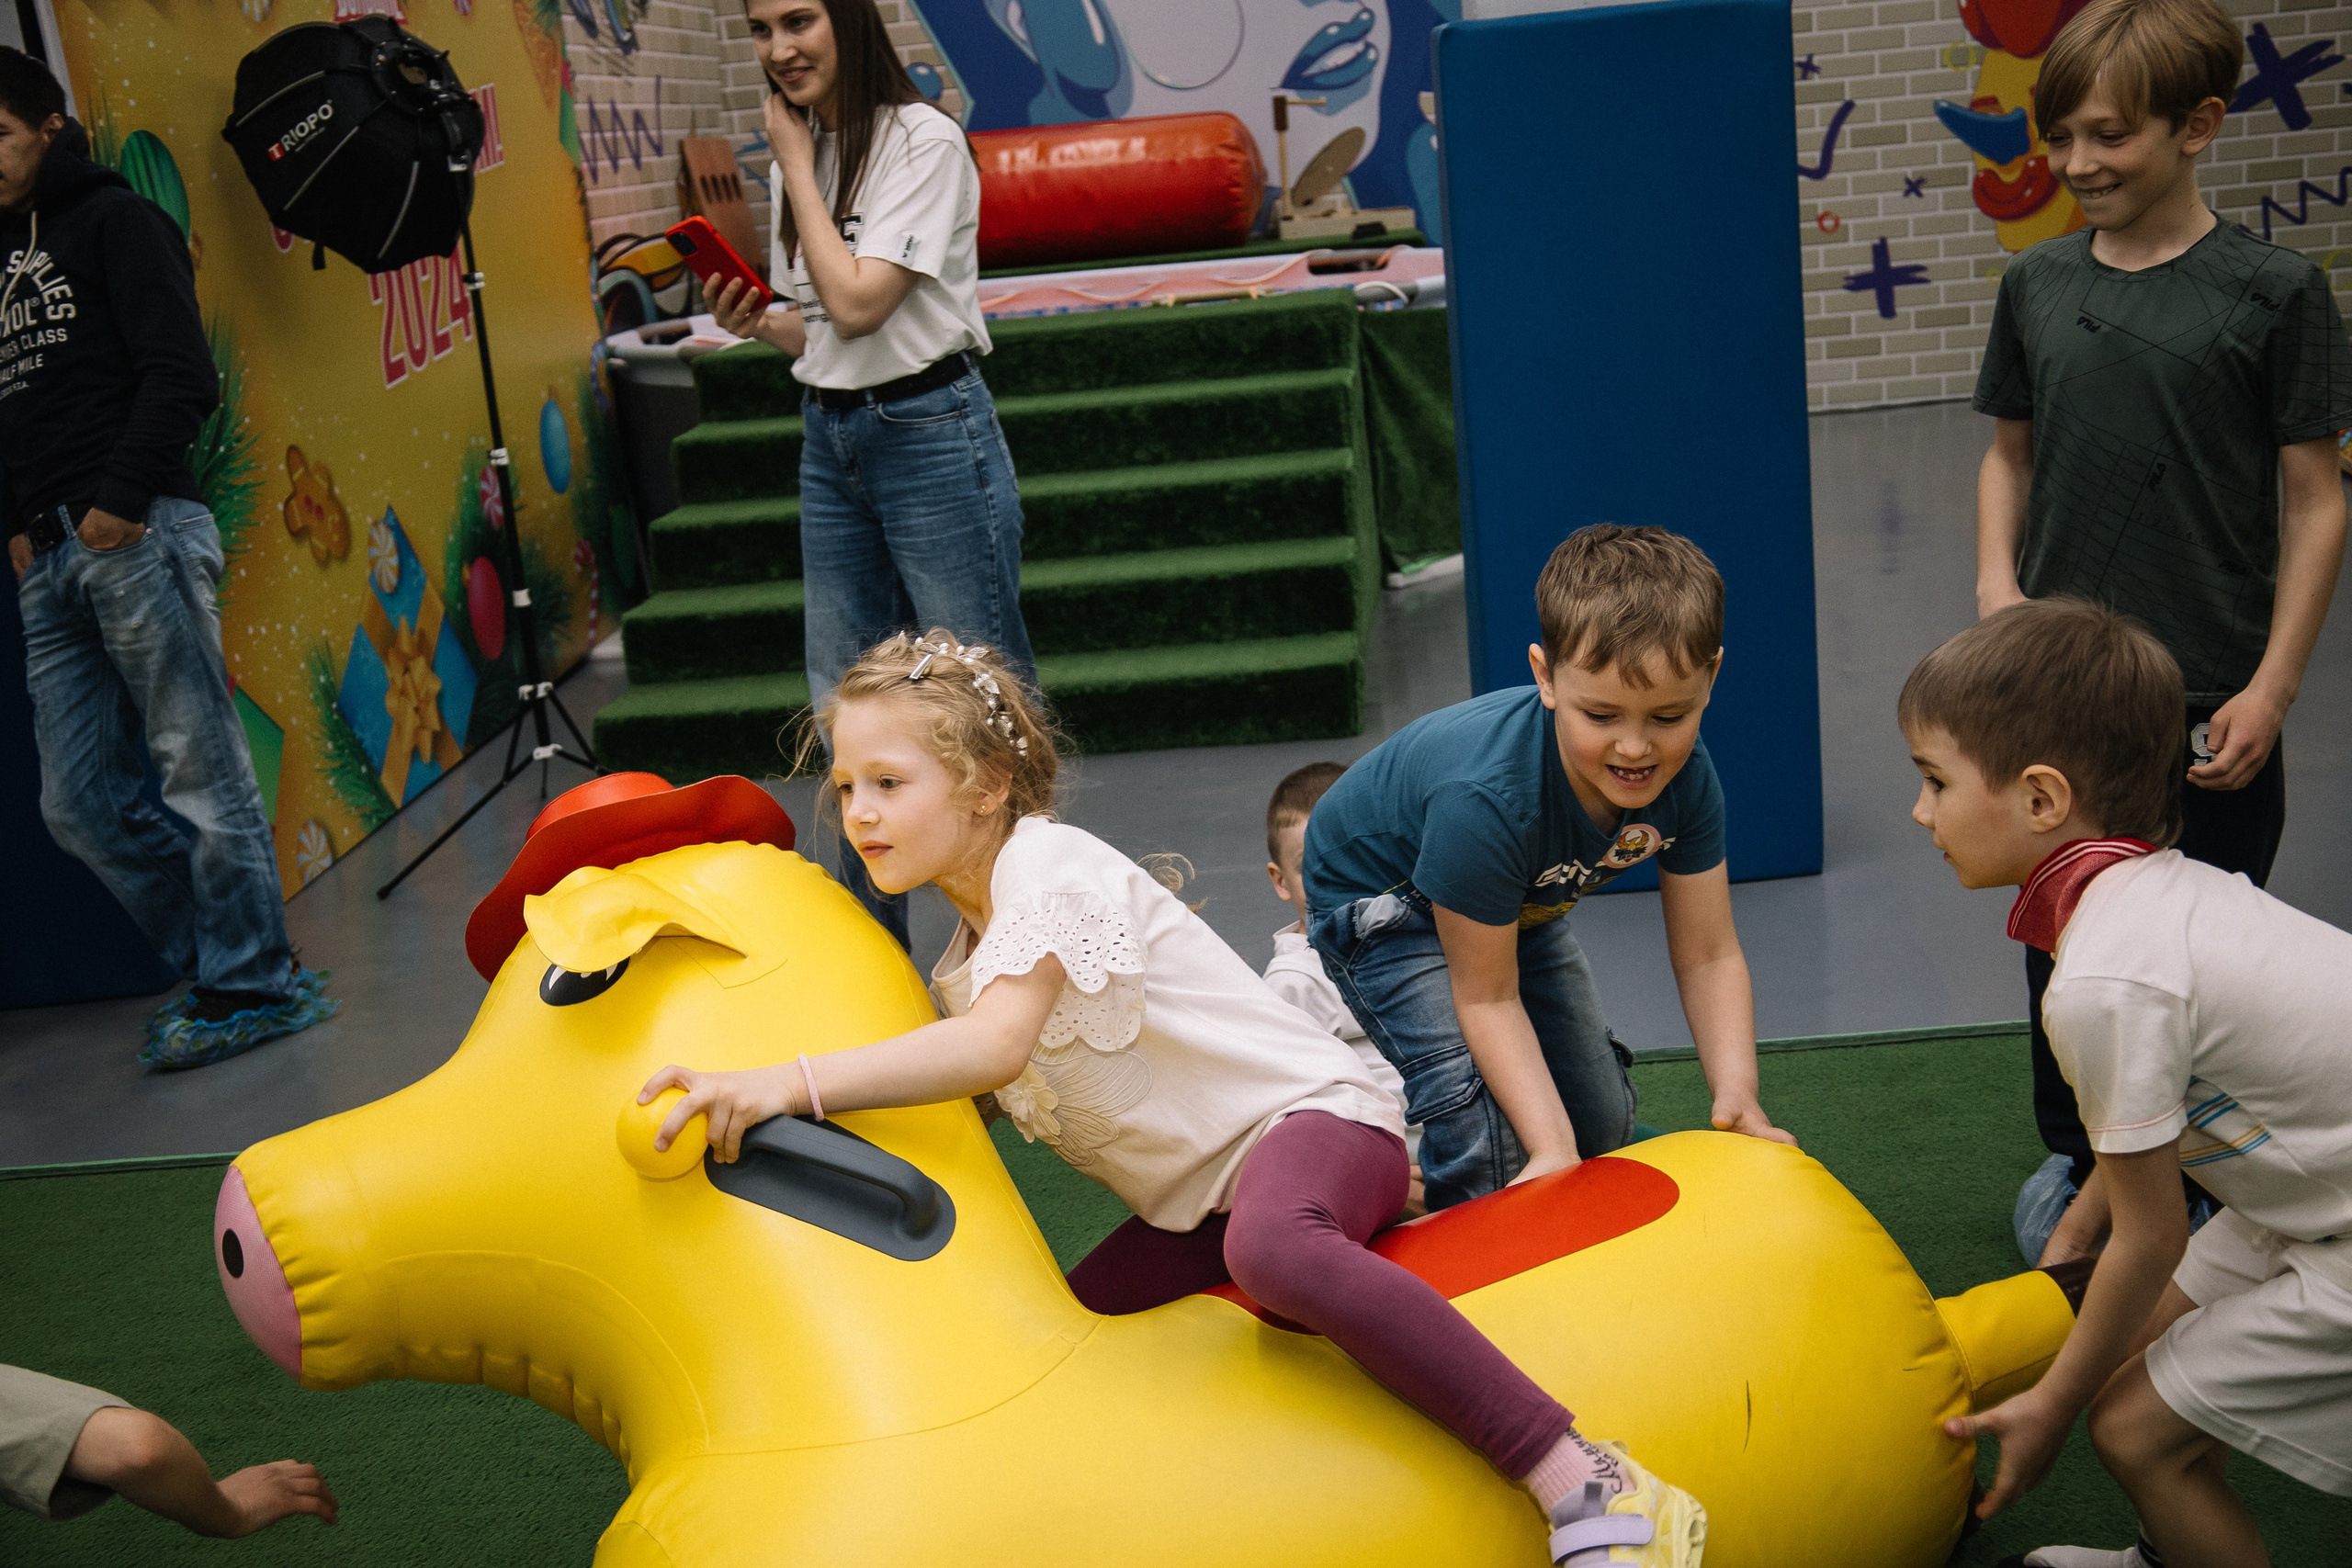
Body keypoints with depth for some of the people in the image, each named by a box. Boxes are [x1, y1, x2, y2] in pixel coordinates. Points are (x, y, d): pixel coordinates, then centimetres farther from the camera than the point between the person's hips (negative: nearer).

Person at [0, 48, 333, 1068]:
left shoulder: (113, 220, 4)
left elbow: (181, 374, -7)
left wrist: (123, 497, -15)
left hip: (135, 536, -8)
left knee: (200, 765, -6)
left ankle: (250, 982, 1)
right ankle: (214, 956, 14)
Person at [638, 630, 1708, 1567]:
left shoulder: (1049, 868, -15)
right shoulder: (964, 951, 13)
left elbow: (996, 1049, -31)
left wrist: (792, 1084, -38)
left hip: (1312, 1117, -9)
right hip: (1194, 1204, 9)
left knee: (1270, 1247, -42)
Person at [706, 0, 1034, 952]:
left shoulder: (923, 142, -12)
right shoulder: (797, 155, 10)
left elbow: (858, 303, -21)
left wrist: (797, 164, -12)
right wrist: (753, 323, -4)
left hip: (930, 434, -7)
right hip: (830, 439, 8)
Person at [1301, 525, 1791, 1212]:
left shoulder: (1685, 776, -26)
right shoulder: (1485, 797, -44)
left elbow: (1708, 956, -18)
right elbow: (1487, 997, -34)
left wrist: (1737, 1096, -31)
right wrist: (1550, 1149, -40)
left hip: (1518, 903, 7)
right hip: (1380, 897, -6)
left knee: (1602, 1117, 10)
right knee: (1478, 1113, -25)